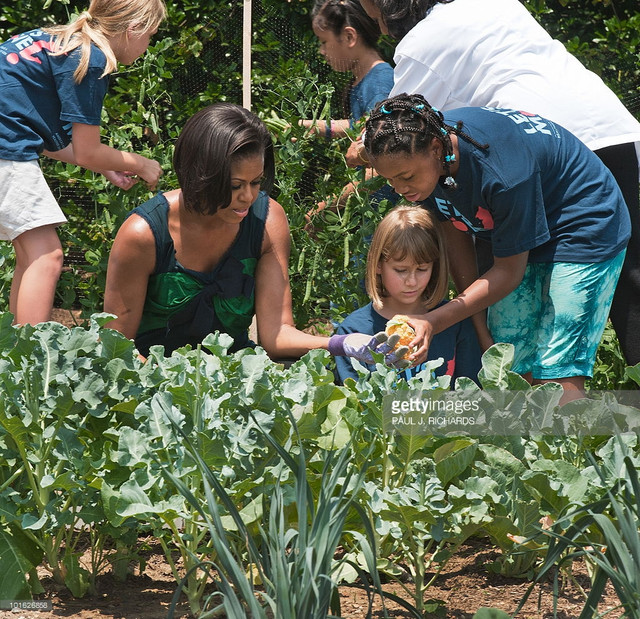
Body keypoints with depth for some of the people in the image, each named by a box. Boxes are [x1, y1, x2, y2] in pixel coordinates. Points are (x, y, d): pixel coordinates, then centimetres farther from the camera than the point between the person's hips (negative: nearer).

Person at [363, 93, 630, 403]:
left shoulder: (500, 172, -38)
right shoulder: (417, 151, -17)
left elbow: (509, 272, -26)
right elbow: (457, 237, -4)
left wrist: (434, 322, -32)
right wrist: (480, 330, -4)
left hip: (585, 231, -7)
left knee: (556, 374, -13)